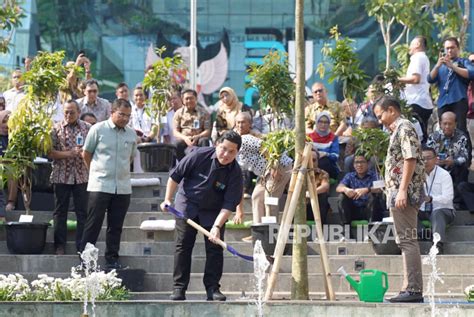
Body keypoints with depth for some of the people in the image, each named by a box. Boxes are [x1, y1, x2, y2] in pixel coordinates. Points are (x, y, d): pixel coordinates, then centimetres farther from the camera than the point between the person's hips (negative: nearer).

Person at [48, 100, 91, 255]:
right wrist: (69, 154, -14)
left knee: (83, 213, 1)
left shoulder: (87, 128, 5)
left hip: (82, 176, 1)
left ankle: (82, 246, 6)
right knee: (60, 212, 5)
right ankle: (60, 246, 12)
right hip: (61, 176, 0)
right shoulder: (57, 128, 2)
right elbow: (49, 152, -4)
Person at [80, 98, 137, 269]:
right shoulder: (98, 129, -2)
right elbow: (86, 154, 7)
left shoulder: (131, 134, 9)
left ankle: (112, 259, 14)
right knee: (93, 224, -2)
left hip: (123, 187, 4)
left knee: (116, 226, 7)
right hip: (100, 185, -4)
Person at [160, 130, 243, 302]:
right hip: (187, 204, -1)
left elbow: (229, 204, -21)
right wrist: (168, 199, -7)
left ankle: (212, 288, 1)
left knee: (215, 248, -6)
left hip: (213, 212, 1)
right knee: (183, 246, -4)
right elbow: (175, 175, -7)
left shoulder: (235, 172, -18)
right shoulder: (200, 155, -19)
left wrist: (217, 226, -31)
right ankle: (179, 288, -1)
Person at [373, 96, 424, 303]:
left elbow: (410, 160, -18)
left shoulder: (404, 128, -9)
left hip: (403, 193, -11)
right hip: (398, 193, 11)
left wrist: (402, 191, -23)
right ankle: (411, 288, 13)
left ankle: (413, 289, -13)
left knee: (407, 240, -11)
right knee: (406, 241, 10)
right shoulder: (398, 130, 21)